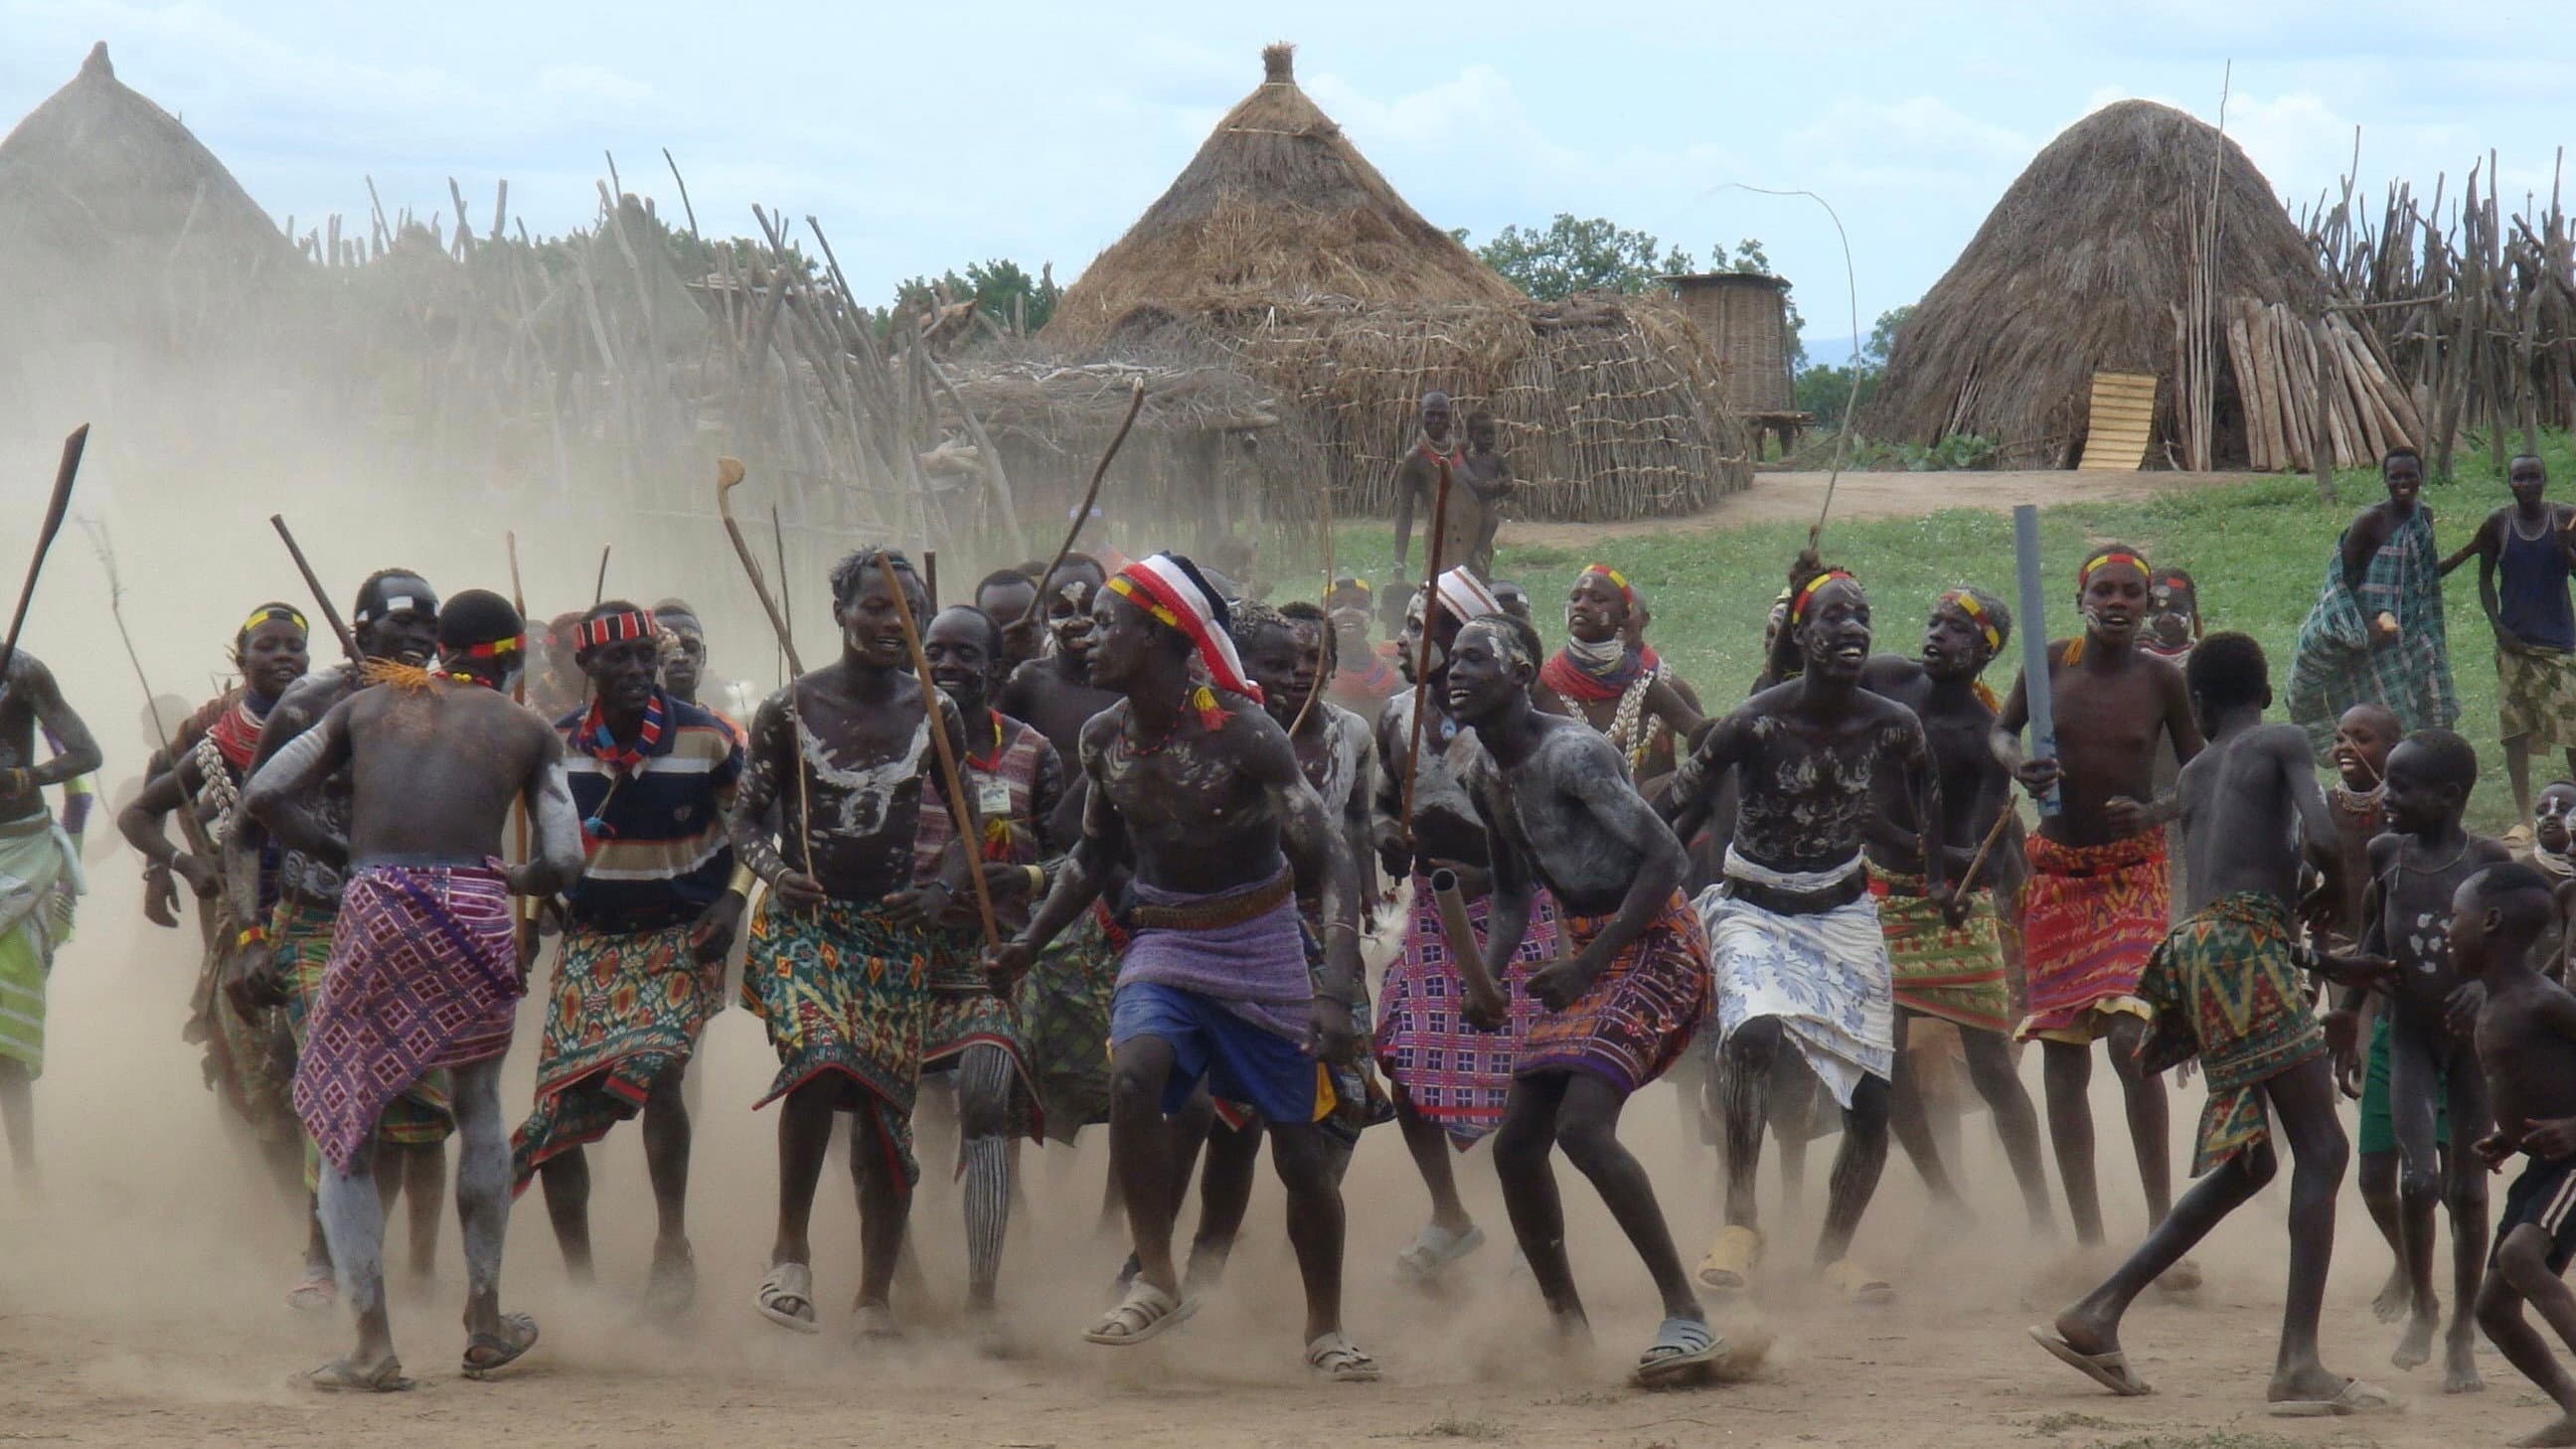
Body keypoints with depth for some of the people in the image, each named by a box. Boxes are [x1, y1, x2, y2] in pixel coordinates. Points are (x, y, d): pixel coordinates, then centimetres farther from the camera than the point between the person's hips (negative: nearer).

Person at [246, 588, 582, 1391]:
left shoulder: (368, 706, 16)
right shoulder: (526, 731, 13)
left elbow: (263, 794, 10)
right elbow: (564, 863, 6)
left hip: (376, 912, 0)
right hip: (475, 920, 0)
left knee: (344, 1127, 9)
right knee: (479, 1105, 24)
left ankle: (373, 1345, -3)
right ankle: (485, 1324, 28)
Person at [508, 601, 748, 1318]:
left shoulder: (706, 739, -7)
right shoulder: (557, 746, -1)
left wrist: (733, 900, -6)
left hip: (682, 938, -3)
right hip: (590, 942, 3)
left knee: (653, 1066, -27)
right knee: (556, 1110, -5)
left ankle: (672, 1242, -9)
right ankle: (578, 1278, 9)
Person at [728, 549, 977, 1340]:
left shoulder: (935, 714, 5)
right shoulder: (789, 709, -2)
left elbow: (968, 820, 14)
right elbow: (748, 818, 4)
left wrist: (944, 890, -4)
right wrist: (774, 870, -16)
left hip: (893, 927, 3)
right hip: (804, 920, -3)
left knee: (888, 1104, 2)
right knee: (820, 1056, -28)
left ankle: (874, 1297, 13)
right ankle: (791, 1252, -14)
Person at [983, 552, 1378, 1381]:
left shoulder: (1243, 734, -19)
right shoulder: (1106, 740, -2)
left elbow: (1328, 864, -22)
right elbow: (1091, 858, 16)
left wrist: (1336, 990, -32)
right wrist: (1029, 944, 4)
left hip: (1261, 947, -3)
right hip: (1164, 945, 3)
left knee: (1298, 1147, 2)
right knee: (1134, 1072, -27)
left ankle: (1326, 1328, 21)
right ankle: (1155, 1282, -18)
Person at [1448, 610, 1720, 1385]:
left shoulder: (1571, 754, -19)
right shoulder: (1486, 775, 10)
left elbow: (1663, 858, -23)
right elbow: (1514, 893, 21)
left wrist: (1588, 966, -20)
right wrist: (1486, 977, 2)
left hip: (1653, 943, -10)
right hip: (1588, 951, 10)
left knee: (1583, 1125, -24)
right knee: (1516, 1142, 7)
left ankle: (1687, 1319, -22)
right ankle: (1567, 1326, 19)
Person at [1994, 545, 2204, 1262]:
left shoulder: (2161, 679, -4)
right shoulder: (2051, 663, -2)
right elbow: (2002, 732, 13)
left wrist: (2157, 812, -15)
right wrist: (2019, 766, -9)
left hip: (2134, 869, -3)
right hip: (2056, 870, 3)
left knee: (2129, 1040, -18)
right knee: (2062, 1057, 4)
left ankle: (2163, 1225, -9)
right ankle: (2087, 1237, 13)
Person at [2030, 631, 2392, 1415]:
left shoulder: (2192, 777, 24)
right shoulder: (2281, 745, 6)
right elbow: (2321, 837, -11)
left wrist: (2322, 963, 28)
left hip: (2198, 945, 7)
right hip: (2246, 952, -7)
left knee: (2246, 1163, 17)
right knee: (2321, 1149, -9)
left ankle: (2096, 1315, 17)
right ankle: (2299, 1363, -21)